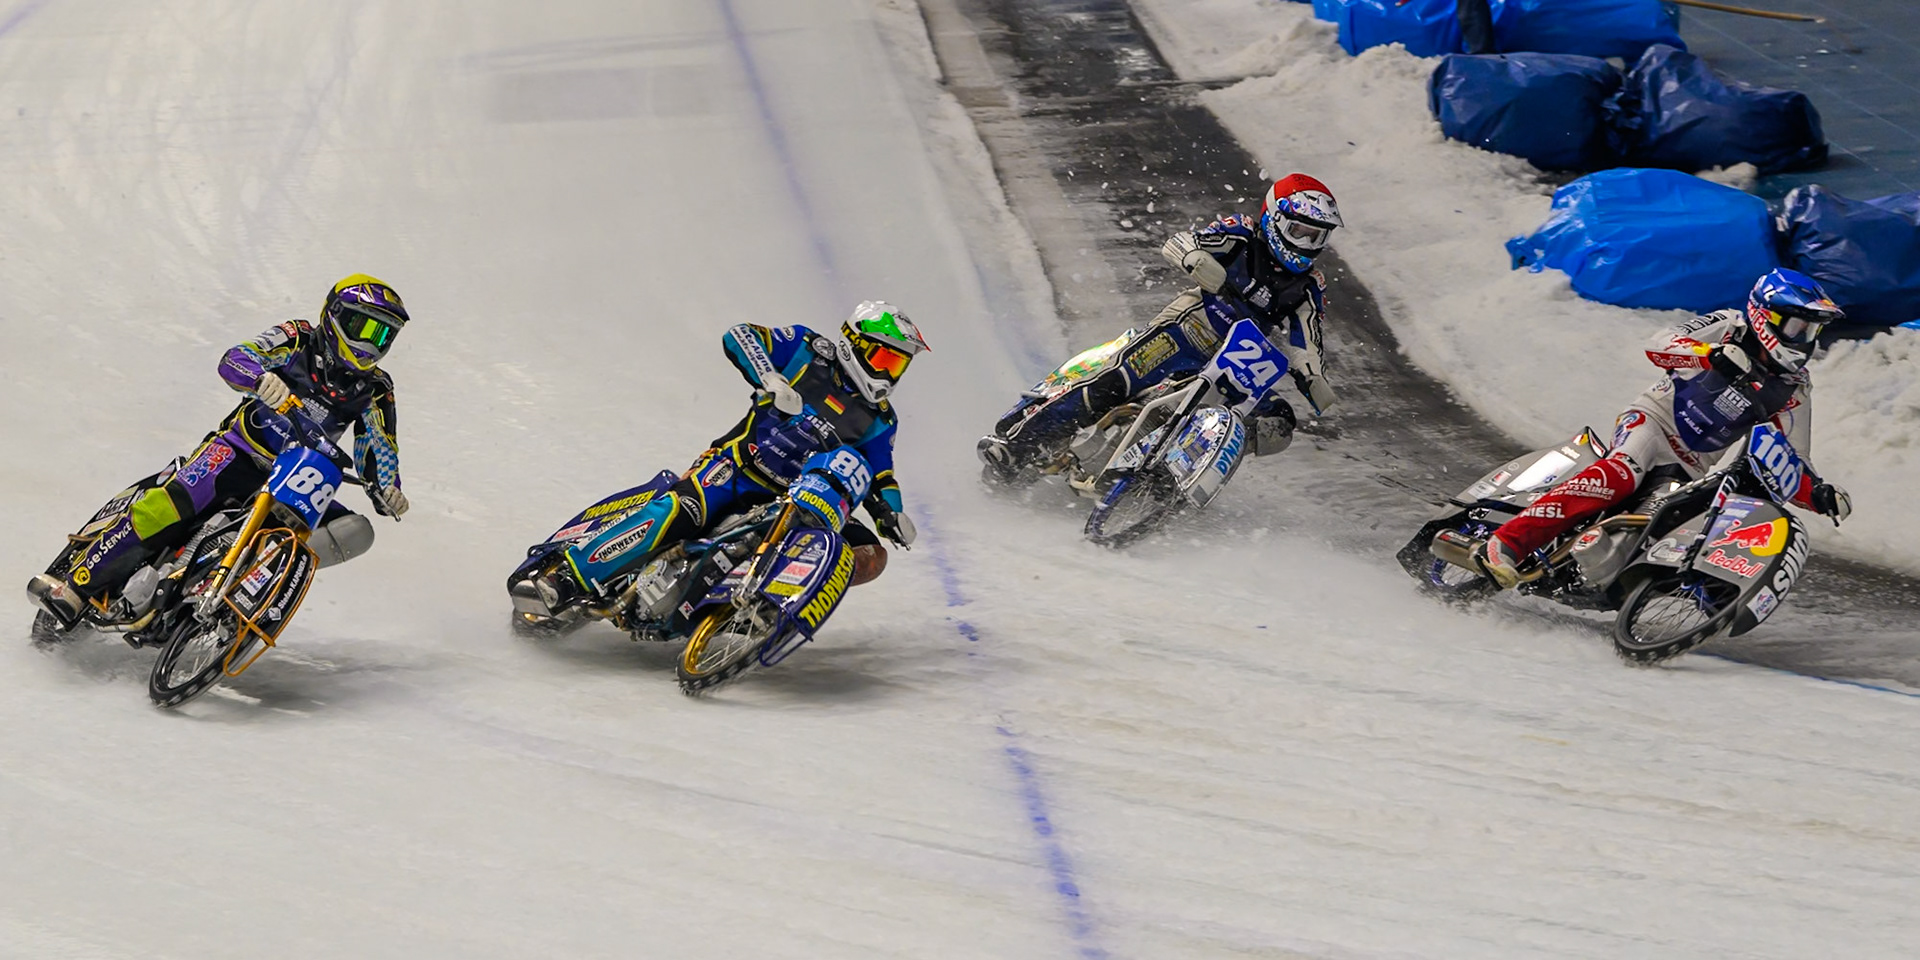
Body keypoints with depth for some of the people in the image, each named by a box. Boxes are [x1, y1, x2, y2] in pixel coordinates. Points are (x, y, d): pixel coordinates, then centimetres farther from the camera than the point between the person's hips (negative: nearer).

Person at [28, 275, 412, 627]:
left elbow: (378, 451, 12)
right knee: (169, 505, -28)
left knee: (355, 532, -18)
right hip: (237, 452, -4)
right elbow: (233, 361, -12)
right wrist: (262, 378, -36)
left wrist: (386, 489, -11)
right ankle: (79, 584, -26)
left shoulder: (374, 389, 9)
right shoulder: (298, 341, -1)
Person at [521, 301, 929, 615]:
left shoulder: (880, 421, 14)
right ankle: (567, 578, -35)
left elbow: (878, 478, 19)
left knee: (871, 556, -13)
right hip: (737, 465, -5)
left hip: (788, 501, 5)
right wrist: (770, 380, -23)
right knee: (681, 511, -34)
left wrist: (892, 513, -3)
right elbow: (739, 337, -6)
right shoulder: (811, 351, 3)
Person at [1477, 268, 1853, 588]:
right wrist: (1715, 354, -38)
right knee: (1624, 471, -36)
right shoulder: (1731, 328, -5)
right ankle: (1506, 543, -46)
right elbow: (1658, 345, -20)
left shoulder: (1793, 392, 7)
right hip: (1652, 420, -7)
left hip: (1695, 470, 7)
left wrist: (1820, 494, -13)